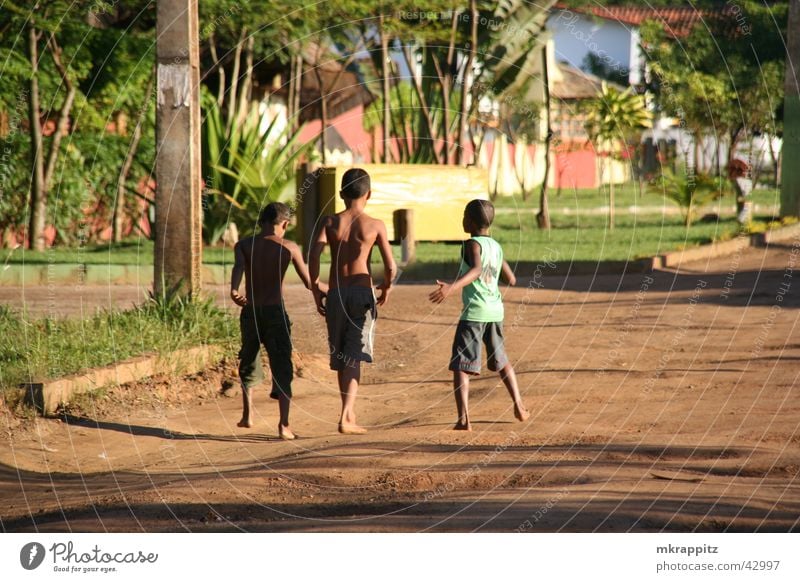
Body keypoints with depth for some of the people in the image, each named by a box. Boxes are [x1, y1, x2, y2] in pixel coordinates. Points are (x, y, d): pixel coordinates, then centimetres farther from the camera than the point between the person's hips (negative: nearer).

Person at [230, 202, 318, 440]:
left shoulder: (243, 245, 2)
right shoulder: (289, 248, -1)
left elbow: (238, 267, -20)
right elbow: (309, 283, 1)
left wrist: (234, 290, -37)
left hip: (250, 312, 2)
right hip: (276, 312, -2)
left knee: (249, 361, 24)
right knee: (281, 367, 0)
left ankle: (248, 415, 26)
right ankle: (284, 425, -12)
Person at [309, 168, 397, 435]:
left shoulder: (330, 222, 2)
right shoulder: (375, 226, 0)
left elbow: (314, 255, -12)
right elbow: (391, 267, -5)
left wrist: (316, 289, 0)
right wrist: (386, 288, 15)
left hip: (335, 293, 2)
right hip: (363, 291, -2)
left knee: (340, 356, 15)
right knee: (354, 357, -4)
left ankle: (350, 414, 26)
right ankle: (346, 417, -18)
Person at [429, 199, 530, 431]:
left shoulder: (473, 244, -8)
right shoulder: (496, 247, 13)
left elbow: (476, 270, -28)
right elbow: (511, 280, 22)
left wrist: (452, 287, -41)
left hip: (474, 313, -7)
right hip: (495, 311, 7)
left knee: (460, 366, -7)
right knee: (501, 361, 27)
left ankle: (463, 419, -19)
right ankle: (519, 407, 31)